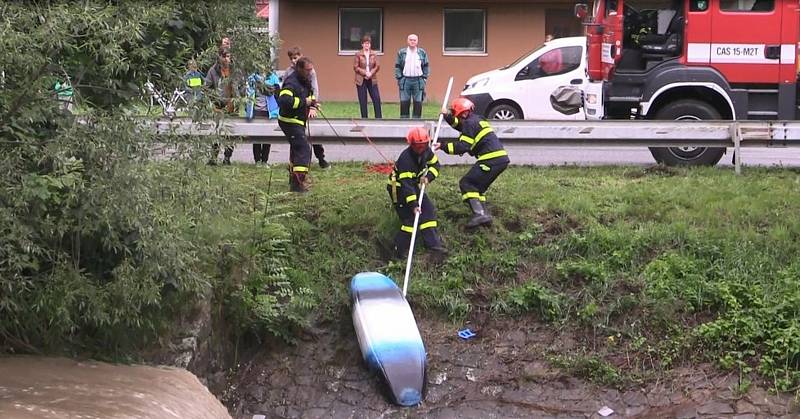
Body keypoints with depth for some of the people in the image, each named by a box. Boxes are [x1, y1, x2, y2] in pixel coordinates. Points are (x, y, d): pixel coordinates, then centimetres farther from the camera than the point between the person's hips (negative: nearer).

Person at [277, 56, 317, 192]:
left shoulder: (305, 81, 9)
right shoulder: (291, 83, -23)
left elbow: (311, 95, 26)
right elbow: (284, 100, -39)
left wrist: (312, 107, 5)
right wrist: (304, 102, -30)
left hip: (298, 121, 11)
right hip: (290, 121, -11)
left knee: (297, 149, 24)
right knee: (303, 149, -17)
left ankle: (293, 178, 41)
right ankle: (297, 183, -19)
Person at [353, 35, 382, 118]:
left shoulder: (374, 54, 5)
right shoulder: (358, 54, -2)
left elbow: (377, 66, 2)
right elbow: (355, 67, -4)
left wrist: (371, 73, -14)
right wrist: (365, 73, -14)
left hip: (372, 80, 2)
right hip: (361, 80, -2)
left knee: (377, 99, -4)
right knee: (363, 101, 1)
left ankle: (379, 118, 2)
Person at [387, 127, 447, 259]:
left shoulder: (426, 151, -9)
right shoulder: (405, 159, -32)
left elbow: (435, 164, 5)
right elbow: (406, 184, -35)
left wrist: (428, 177, -16)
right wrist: (413, 205, -40)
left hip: (414, 185, 8)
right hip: (399, 189, -8)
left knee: (429, 210, 1)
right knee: (410, 218, -13)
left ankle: (433, 244, 3)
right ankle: (400, 251, -5)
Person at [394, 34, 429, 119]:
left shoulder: (422, 53, 7)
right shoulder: (401, 52, 5)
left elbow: (426, 66, 11)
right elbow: (397, 66, 5)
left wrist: (424, 77, 3)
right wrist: (399, 78, -2)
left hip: (418, 81, 1)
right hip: (405, 80, -1)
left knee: (418, 103, 2)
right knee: (404, 102, -1)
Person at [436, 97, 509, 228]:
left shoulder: (470, 123, -6)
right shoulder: (477, 120, 24)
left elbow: (462, 147, -14)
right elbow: (458, 124, 36)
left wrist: (443, 146, -10)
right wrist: (447, 116, 20)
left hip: (491, 160, -10)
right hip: (502, 159, 10)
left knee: (466, 183, -5)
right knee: (478, 186, 20)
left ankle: (479, 214, -20)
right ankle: (484, 213, 13)